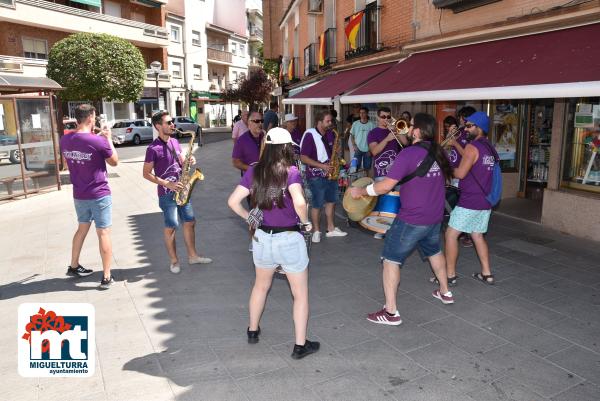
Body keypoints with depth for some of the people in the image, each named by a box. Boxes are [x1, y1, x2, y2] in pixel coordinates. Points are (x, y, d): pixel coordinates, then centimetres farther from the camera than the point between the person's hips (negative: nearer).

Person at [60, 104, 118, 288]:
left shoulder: (65, 140, -1)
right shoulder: (99, 141, -20)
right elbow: (114, 162, -4)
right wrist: (108, 139, 3)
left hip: (79, 195, 6)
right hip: (100, 195, -6)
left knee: (82, 228, 24)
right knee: (104, 234, 1)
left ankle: (73, 266, 36)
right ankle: (106, 277, 5)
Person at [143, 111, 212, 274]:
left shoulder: (175, 142, 9)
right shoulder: (153, 148, -12)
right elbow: (146, 173, -10)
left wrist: (189, 161, -6)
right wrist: (168, 184, -17)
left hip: (181, 189, 7)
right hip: (167, 193, -7)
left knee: (190, 222, 10)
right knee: (171, 227, 1)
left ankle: (192, 255, 24)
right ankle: (174, 261, 16)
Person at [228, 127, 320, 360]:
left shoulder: (254, 171, -2)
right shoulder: (290, 171, -15)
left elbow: (233, 201, -4)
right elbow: (299, 203, -30)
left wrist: (249, 218, 9)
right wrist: (306, 221, -12)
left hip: (262, 238, 5)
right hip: (289, 240, -5)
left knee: (261, 285, 28)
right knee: (300, 293, 13)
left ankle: (253, 331, 44)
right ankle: (300, 345, 21)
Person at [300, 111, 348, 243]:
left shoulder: (330, 134, 6)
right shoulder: (310, 135, -14)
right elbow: (303, 158, -17)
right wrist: (321, 166, -22)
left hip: (331, 174, 7)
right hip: (317, 176, -7)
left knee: (331, 201, 14)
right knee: (317, 204, 1)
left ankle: (331, 229, 27)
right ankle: (316, 231, 15)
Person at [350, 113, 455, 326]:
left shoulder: (408, 154, -19)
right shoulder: (438, 153, 3)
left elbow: (385, 186, -20)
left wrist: (361, 191, -6)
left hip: (411, 220, -7)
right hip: (435, 217, 8)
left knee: (391, 259, 2)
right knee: (434, 252, 30)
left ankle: (391, 312, 2)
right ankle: (445, 292, 48)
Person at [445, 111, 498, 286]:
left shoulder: (472, 146, -15)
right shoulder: (490, 148, 12)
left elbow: (460, 173, -19)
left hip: (470, 202, -9)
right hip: (485, 202, 9)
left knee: (451, 234, 1)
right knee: (477, 236, 19)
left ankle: (450, 274, 5)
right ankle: (486, 273, 20)